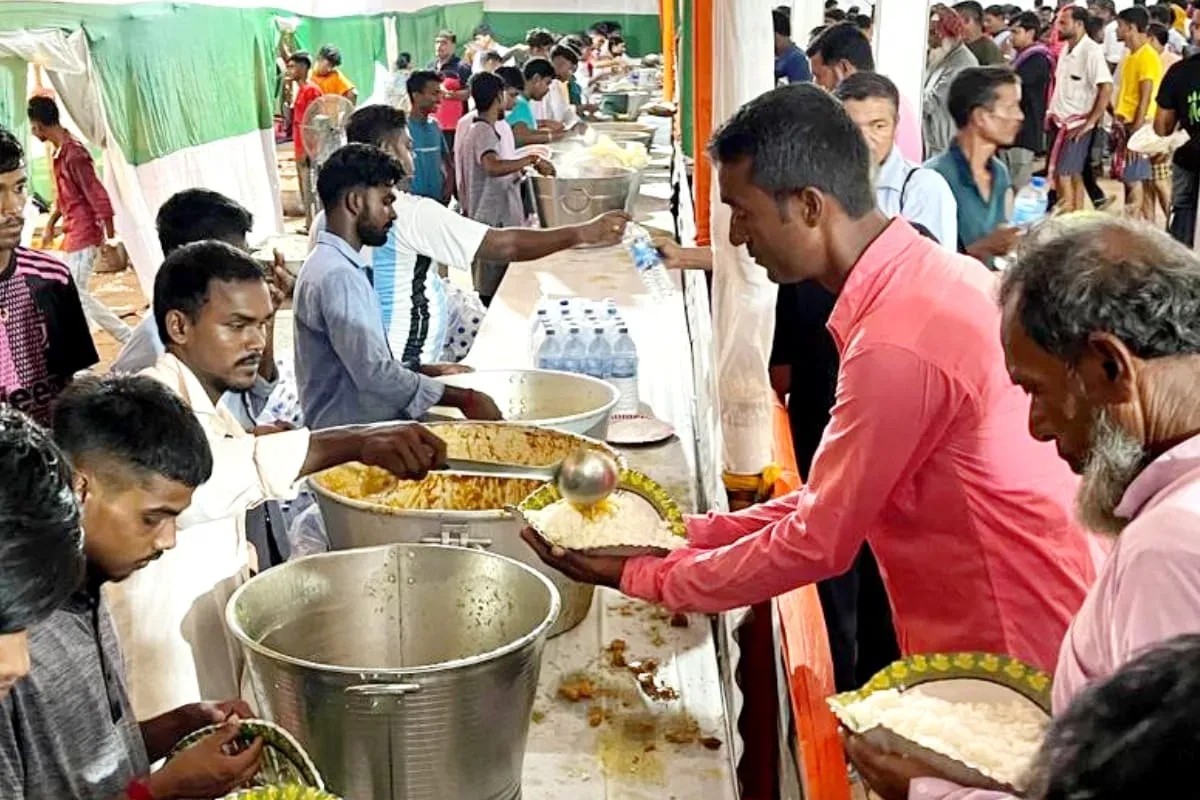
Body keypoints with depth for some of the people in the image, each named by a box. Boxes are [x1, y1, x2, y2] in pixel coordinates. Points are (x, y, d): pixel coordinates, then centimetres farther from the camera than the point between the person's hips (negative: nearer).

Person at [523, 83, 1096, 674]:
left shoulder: (896, 347, -27)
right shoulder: (926, 274, 4)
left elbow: (818, 543, -18)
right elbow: (835, 500, 8)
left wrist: (638, 576, -9)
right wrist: (692, 534, 5)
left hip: (1006, 652, -8)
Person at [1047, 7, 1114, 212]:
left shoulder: (1091, 51, -15)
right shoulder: (1065, 49, 10)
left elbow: (1106, 88, -21)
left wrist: (1090, 123, -19)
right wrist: (1051, 113, 13)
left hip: (1078, 124, -8)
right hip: (1060, 122, 8)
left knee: (1063, 174, -9)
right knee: (1074, 175, 12)